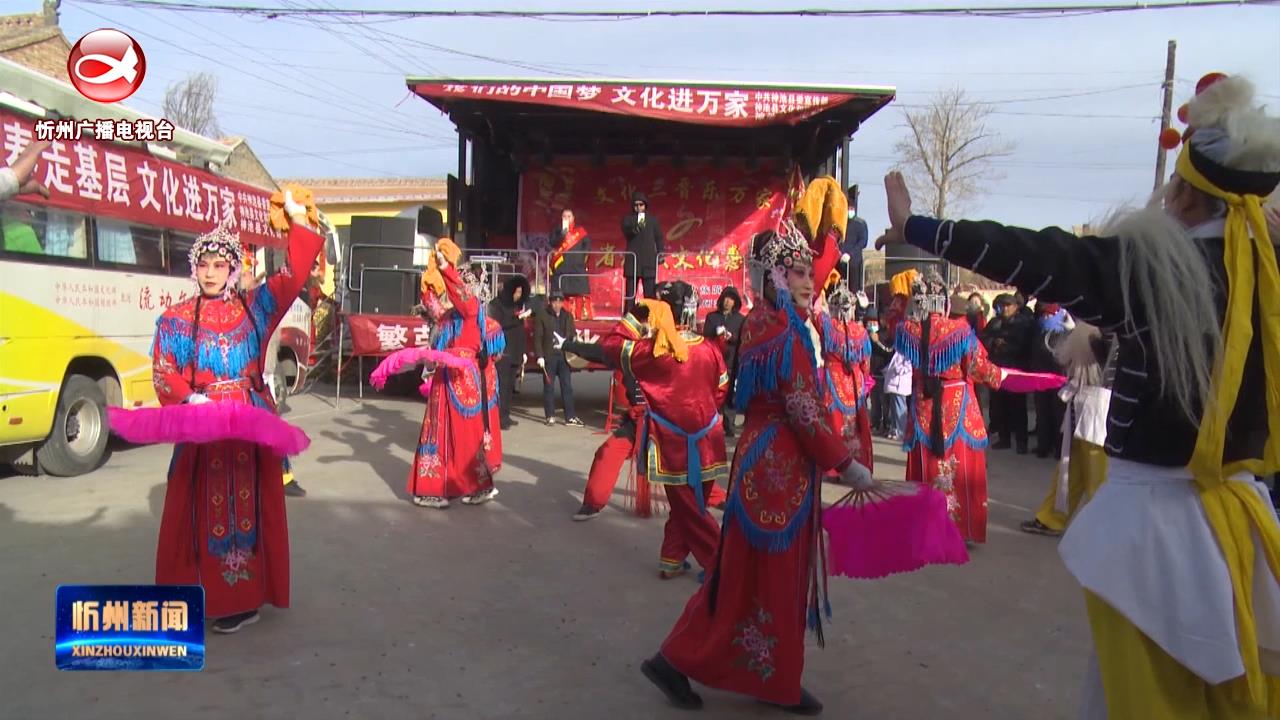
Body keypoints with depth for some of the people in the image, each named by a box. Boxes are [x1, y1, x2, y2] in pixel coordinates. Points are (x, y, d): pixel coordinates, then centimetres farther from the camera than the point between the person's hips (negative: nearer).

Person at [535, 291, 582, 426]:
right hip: (549, 356, -3)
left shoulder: (567, 316, 10)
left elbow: (573, 335, 13)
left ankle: (570, 417, 5)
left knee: (567, 386, 2)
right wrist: (540, 356, -11)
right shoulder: (542, 315, -1)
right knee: (549, 387, 4)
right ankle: (550, 416, 12)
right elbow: (537, 337, -4)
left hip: (564, 356, 3)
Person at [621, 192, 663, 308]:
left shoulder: (652, 220, 10)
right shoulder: (628, 219, 5)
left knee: (650, 294, -1)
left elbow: (659, 237, 15)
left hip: (649, 262, 1)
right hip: (633, 260, -1)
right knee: (630, 293, -1)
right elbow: (626, 232, -14)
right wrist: (636, 227, -33)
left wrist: (660, 254, 4)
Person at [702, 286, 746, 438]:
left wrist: (731, 337, -13)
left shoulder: (741, 319, 9)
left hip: (732, 362, 0)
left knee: (730, 394, -4)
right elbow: (705, 337, 6)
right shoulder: (711, 316, 11)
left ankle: (729, 426, 0)